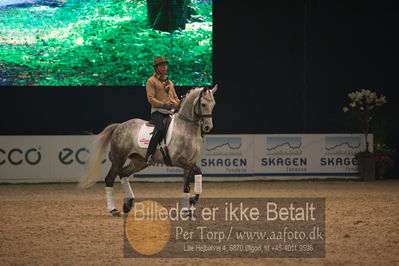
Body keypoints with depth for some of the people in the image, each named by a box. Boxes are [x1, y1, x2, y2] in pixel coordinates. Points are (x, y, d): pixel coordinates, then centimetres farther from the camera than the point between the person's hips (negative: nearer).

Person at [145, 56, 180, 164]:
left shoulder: (170, 82, 24)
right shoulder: (151, 81, 2)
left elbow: (175, 97, 28)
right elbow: (151, 98, -8)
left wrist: (181, 105, 7)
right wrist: (163, 104, -19)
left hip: (171, 111, 7)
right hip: (158, 111, -7)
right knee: (160, 129, -32)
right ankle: (149, 155, -27)